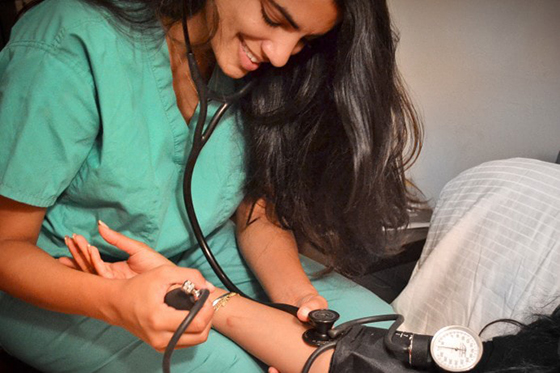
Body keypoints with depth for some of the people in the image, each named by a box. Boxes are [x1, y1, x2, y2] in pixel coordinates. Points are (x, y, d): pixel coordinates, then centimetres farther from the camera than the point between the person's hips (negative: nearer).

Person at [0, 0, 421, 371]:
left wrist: (297, 295, -21)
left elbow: (257, 212, -3)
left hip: (197, 254, 5)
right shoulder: (71, 49, -26)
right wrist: (116, 302, -39)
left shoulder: (257, 64, -9)